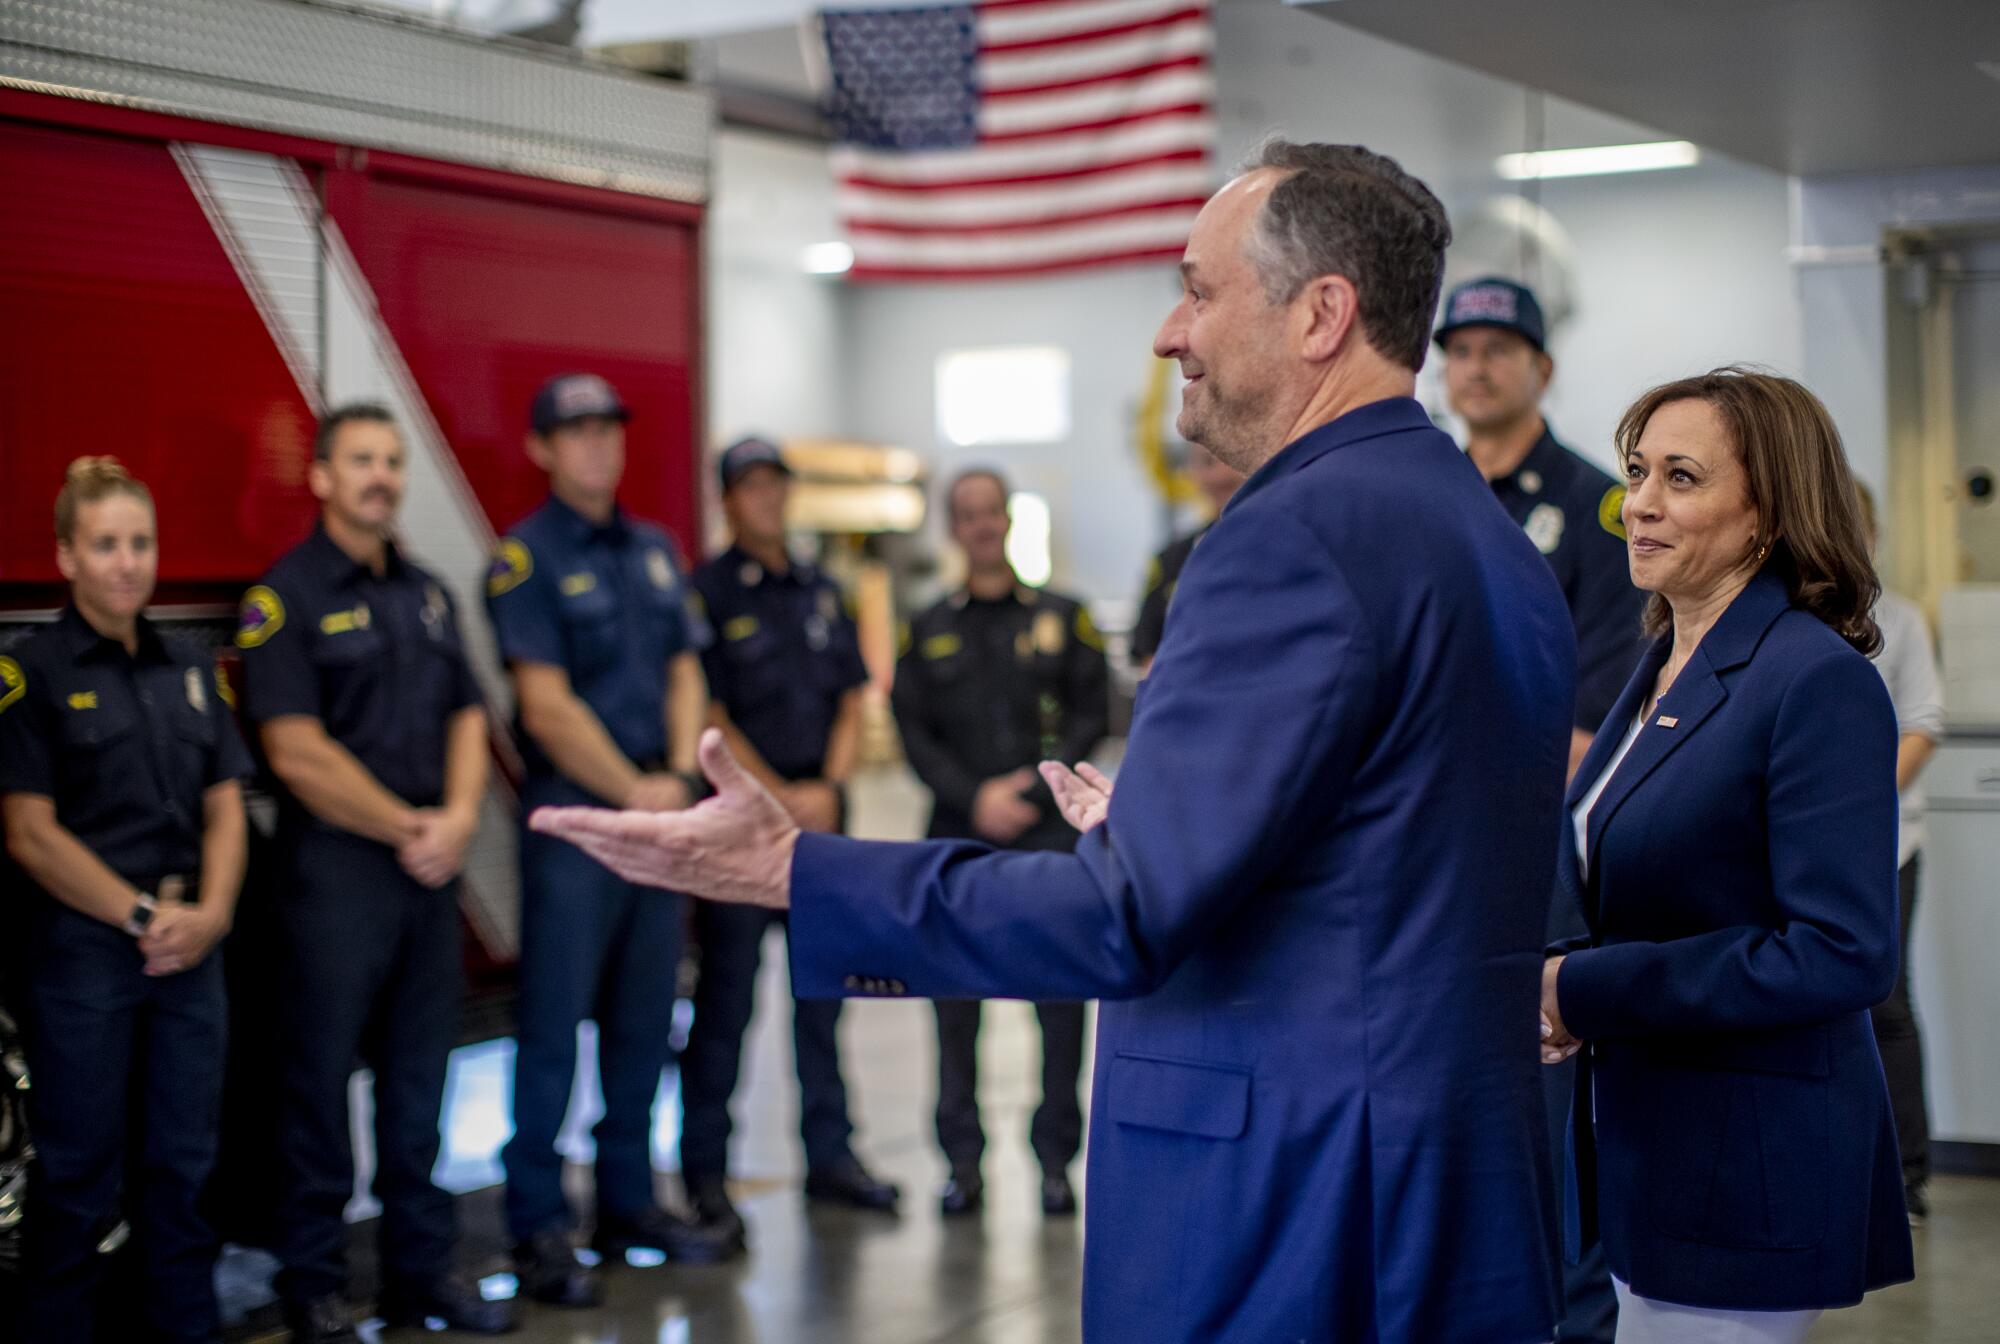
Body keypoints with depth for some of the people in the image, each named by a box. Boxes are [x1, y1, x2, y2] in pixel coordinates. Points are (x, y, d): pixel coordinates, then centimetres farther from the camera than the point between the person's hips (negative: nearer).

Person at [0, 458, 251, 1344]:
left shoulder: (190, 669, 13)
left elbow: (224, 806, 13)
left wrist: (209, 913, -4)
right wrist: (143, 917, -13)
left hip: (189, 949, 5)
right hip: (80, 952, -5)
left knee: (182, 1166, 11)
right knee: (79, 1178, 1)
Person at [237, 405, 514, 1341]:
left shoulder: (425, 594, 15)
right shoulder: (284, 598, -6)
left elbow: (466, 718, 14)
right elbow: (296, 751, -13)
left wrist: (458, 816, -4)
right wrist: (406, 827, -12)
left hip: (430, 869, 6)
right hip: (336, 867, -6)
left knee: (419, 1078, 11)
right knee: (321, 1078, 1)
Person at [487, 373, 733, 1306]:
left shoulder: (655, 552, 15)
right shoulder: (526, 559, -5)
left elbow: (684, 674, 13)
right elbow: (547, 705, -11)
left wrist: (681, 778, -2)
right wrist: (633, 792, -10)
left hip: (659, 810, 6)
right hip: (574, 811, -6)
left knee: (644, 1020, 11)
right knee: (553, 1027, -4)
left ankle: (629, 1204, 21)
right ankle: (538, 1228, 2)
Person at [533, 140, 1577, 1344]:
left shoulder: (1295, 537, -18)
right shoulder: (1508, 552, 12)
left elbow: (1129, 922, -24)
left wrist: (786, 871, -19)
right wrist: (1150, 846, 25)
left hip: (1286, 1231, -9)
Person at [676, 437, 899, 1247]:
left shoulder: (821, 593, 14)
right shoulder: (706, 594, -3)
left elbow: (852, 701, 13)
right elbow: (709, 717, -9)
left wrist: (828, 788, -2)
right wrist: (780, 798, -12)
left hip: (820, 816, 5)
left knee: (822, 992, 9)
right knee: (726, 998, -3)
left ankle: (829, 1155, 18)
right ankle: (705, 1171, 4)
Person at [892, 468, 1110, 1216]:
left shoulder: (1061, 617, 8)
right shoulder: (928, 631, 11)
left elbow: (1093, 714, 3)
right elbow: (914, 732, 6)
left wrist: (1030, 789, -8)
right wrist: (974, 799, -8)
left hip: (1048, 828, -1)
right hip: (958, 832, 1)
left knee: (1061, 996, -4)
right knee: (955, 999, 0)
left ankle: (1055, 1159, 5)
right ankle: (963, 1161, 8)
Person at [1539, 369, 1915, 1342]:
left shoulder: (1820, 683, -15)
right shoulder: (1661, 672, 12)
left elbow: (1841, 955, -21)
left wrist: (1587, 991, -19)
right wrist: (1545, 970, 2)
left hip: (1746, 1178, -8)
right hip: (1640, 1148, 8)